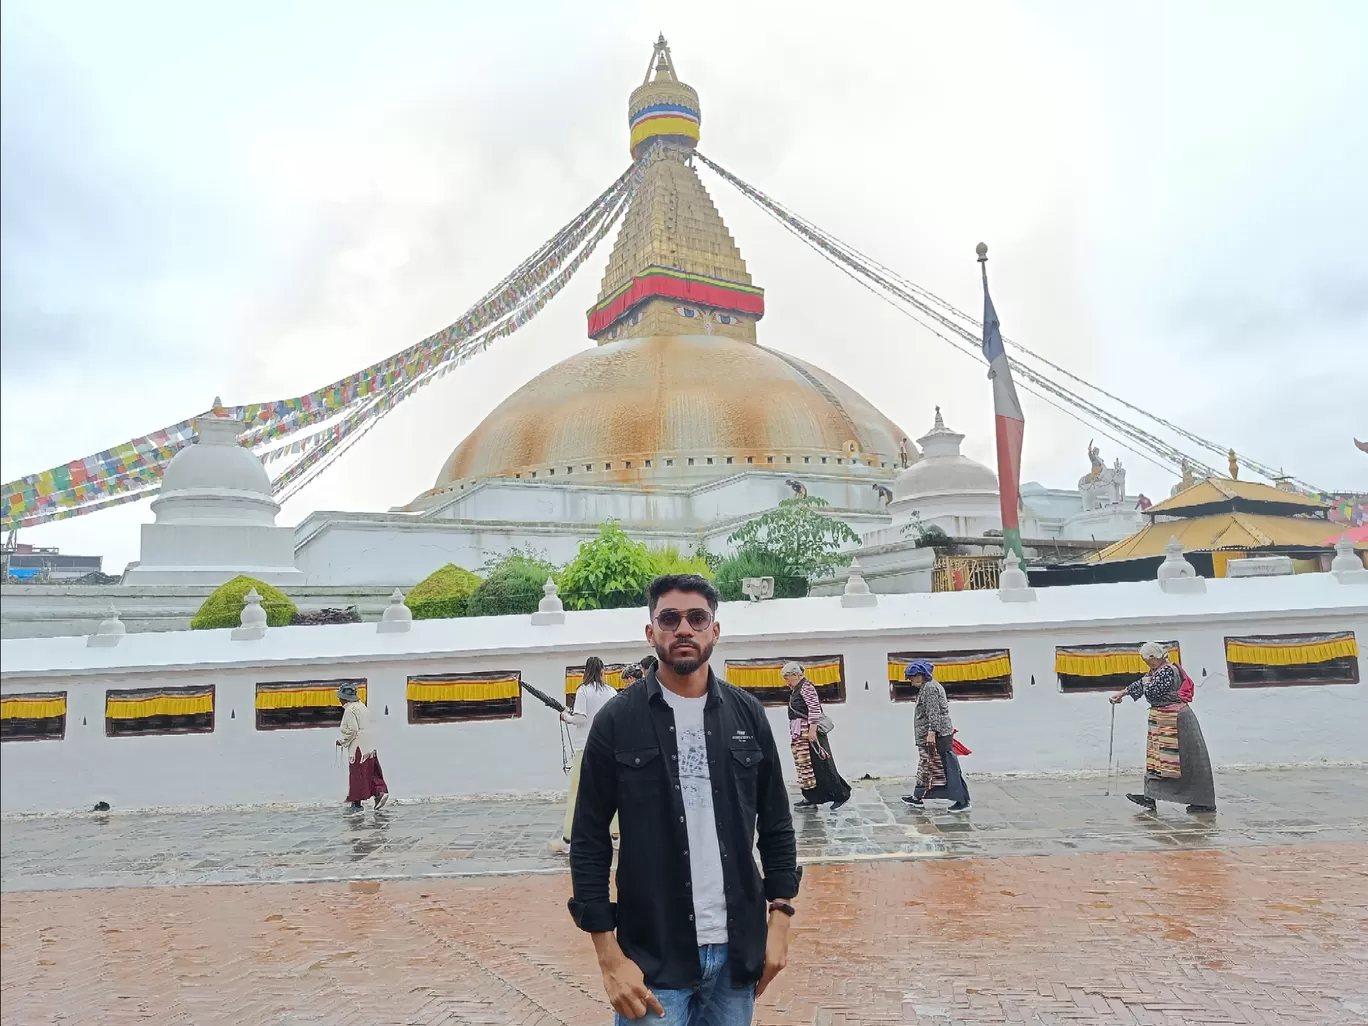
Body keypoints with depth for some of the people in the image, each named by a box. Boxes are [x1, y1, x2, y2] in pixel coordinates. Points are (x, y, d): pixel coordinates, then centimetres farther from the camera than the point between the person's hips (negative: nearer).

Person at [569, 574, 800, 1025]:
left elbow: (776, 824, 9)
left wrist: (779, 917, 3)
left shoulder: (747, 713, 2)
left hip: (737, 949, 3)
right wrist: (609, 956, -8)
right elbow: (589, 841, -5)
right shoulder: (618, 719, -7)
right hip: (652, 953, -3)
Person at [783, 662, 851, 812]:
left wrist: (812, 730, -23)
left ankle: (841, 795, 3)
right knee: (805, 766, 10)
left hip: (810, 732, -10)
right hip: (800, 735, 10)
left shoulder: (806, 687, -13)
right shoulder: (796, 689, 16)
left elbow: (815, 708, -20)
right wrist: (794, 733, 20)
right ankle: (811, 798, 15)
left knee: (822, 765, -5)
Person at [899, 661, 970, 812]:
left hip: (938, 736, -11)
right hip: (930, 737, 11)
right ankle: (918, 797, 25)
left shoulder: (930, 687, -13)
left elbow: (934, 713, -21)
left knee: (948, 768, -8)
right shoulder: (927, 687, 19)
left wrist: (931, 732, -25)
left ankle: (962, 801, -5)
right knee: (925, 767, 16)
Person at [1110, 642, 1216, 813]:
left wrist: (1147, 682, -1)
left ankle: (1205, 803, 4)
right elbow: (1141, 683, 25)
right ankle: (1151, 797, 16)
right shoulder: (1159, 670, 12)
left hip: (1174, 720, -11)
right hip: (1164, 721, 11)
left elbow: (1152, 693, -22)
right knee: (1157, 757, 11)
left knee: (1188, 760, -4)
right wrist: (1122, 693, 33)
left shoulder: (1167, 671, -19)